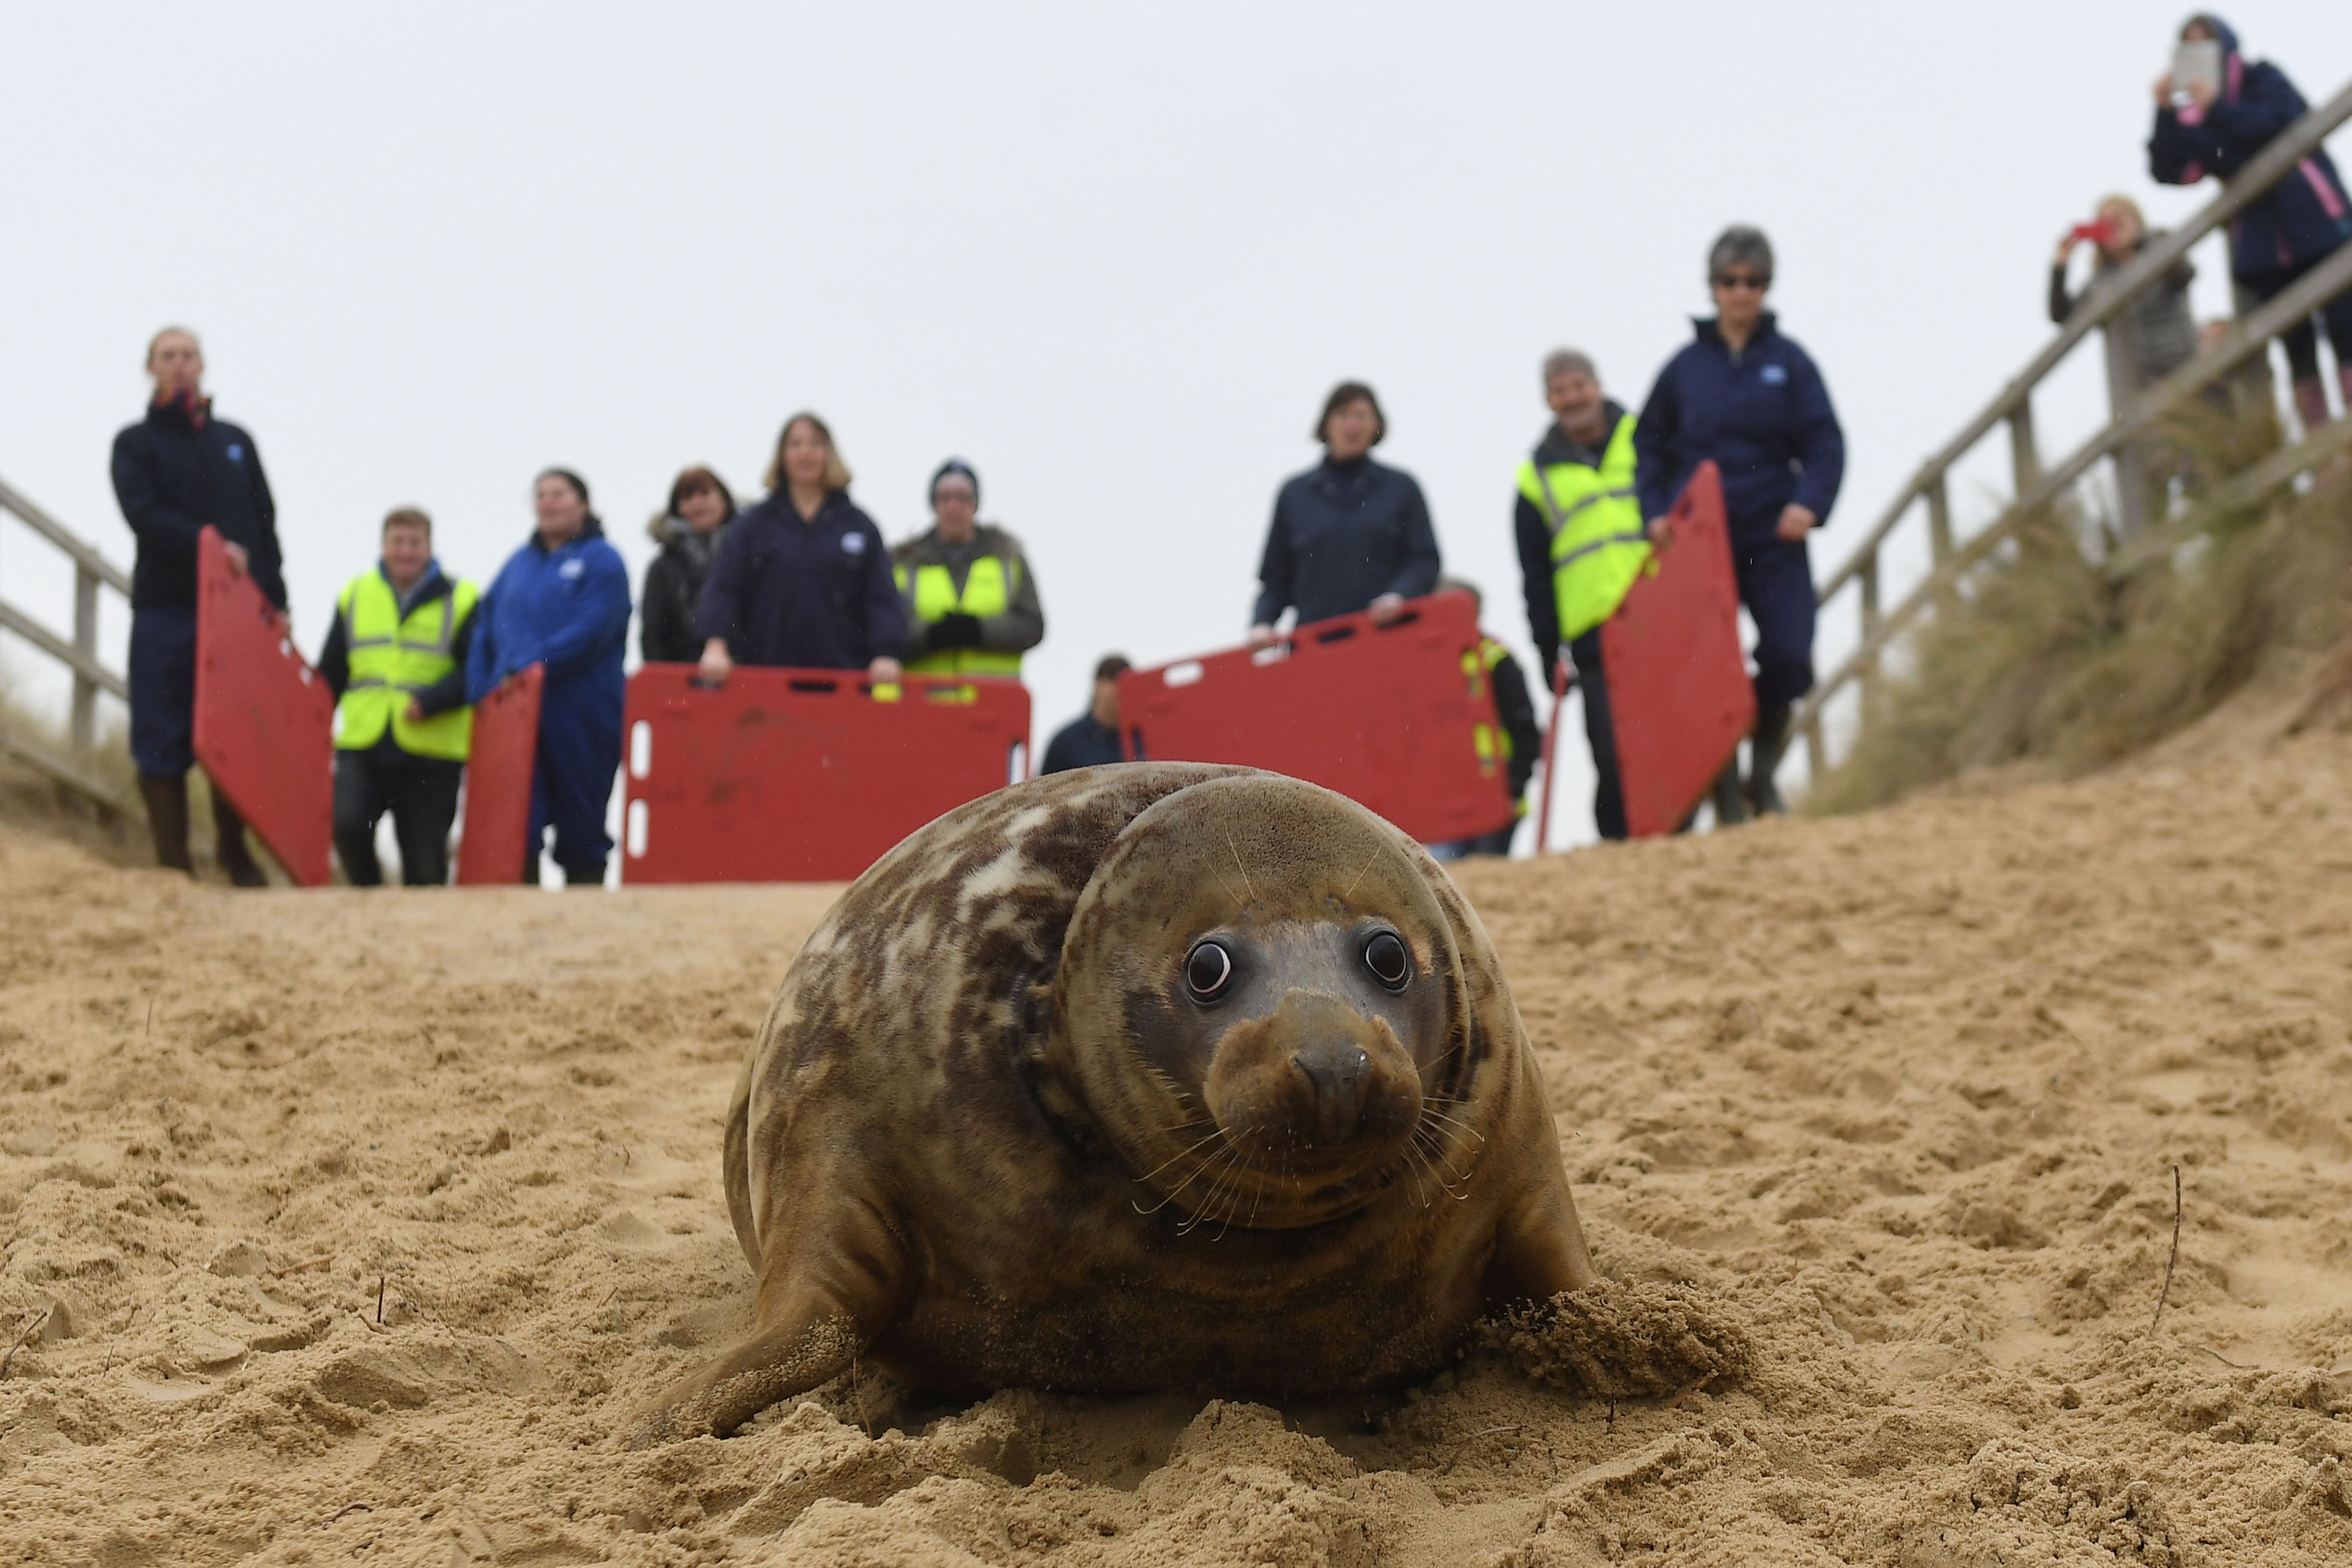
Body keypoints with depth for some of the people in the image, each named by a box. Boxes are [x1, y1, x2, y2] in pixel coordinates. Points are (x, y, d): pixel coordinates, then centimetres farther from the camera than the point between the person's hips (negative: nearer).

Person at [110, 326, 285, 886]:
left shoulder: (235, 441, 19)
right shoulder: (136, 443, 8)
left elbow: (265, 523, 15)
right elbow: (143, 513, -8)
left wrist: (274, 600, 6)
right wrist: (209, 543, -21)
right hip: (164, 608, -2)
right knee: (163, 743, -4)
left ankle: (234, 852, 15)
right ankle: (173, 864, 1)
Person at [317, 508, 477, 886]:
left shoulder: (460, 600, 3)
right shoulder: (355, 595, 13)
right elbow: (330, 673, 19)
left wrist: (431, 701, -19)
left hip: (431, 755, -2)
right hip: (361, 746, 2)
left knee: (425, 866, 0)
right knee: (346, 823, -21)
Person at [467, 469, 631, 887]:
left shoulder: (601, 560, 0)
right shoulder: (519, 562, 18)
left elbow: (591, 630, -13)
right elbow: (486, 629, 16)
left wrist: (529, 667, -18)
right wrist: (482, 689, 2)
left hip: (580, 712, -4)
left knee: (581, 819, 3)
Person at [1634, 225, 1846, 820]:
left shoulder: (1788, 361, 5)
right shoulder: (1684, 367, 7)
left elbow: (1825, 443, 4)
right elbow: (1648, 444, 14)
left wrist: (1810, 503, -12)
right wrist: (1655, 513, 2)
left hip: (1774, 536, 0)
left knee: (1788, 657, -8)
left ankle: (1763, 773, 16)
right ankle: (1726, 792, 9)